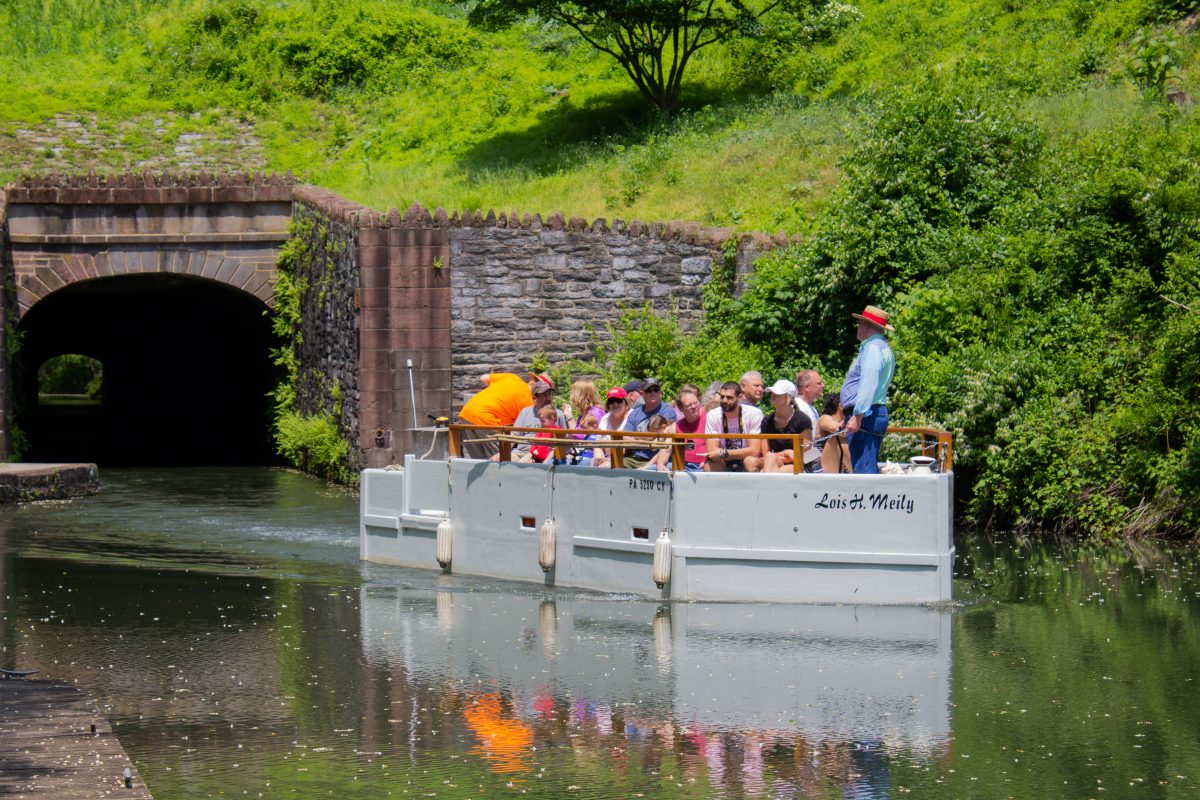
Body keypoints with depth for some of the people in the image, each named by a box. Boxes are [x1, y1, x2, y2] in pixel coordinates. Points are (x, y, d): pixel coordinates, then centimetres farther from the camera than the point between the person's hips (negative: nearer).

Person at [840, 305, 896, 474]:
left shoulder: (872, 348, -12)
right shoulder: (882, 347, 22)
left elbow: (868, 385, -23)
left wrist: (857, 416, -27)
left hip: (865, 415, -11)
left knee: (863, 469, -14)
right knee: (869, 468, 13)